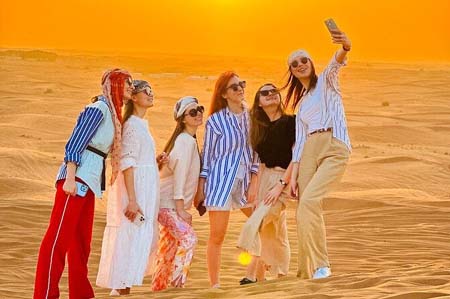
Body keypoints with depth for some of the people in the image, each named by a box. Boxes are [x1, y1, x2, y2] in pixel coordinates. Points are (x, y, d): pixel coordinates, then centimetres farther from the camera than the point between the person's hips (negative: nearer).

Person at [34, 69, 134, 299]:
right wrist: (70, 179, -22)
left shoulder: (111, 113, 19)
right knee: (58, 237, -10)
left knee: (81, 240, 13)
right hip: (77, 177, -10)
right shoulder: (98, 109, -8)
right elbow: (75, 144, -15)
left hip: (89, 180, 10)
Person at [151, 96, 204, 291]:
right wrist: (180, 209, -22)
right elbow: (179, 175, -21)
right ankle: (177, 281, -18)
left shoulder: (190, 140, 13)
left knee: (169, 245, 13)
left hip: (170, 204, 10)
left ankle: (159, 286, 19)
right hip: (168, 204, -10)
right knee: (188, 238, -17)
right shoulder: (186, 141, -16)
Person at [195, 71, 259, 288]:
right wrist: (200, 189, -3)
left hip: (244, 181, 5)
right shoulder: (216, 121, -3)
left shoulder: (251, 117, 7)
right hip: (220, 180, -5)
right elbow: (206, 156, 0)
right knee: (217, 236, -2)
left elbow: (256, 152, 8)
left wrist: (254, 183, -2)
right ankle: (215, 285, 4)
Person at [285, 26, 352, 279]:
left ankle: (320, 265, -19)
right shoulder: (301, 102, 25)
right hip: (309, 152, 6)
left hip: (334, 148, -6)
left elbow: (337, 63, -14)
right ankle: (309, 268, 1)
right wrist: (294, 176, 11)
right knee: (306, 209, -3)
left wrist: (345, 47, -38)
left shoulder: (326, 81, 10)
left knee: (309, 201, -23)